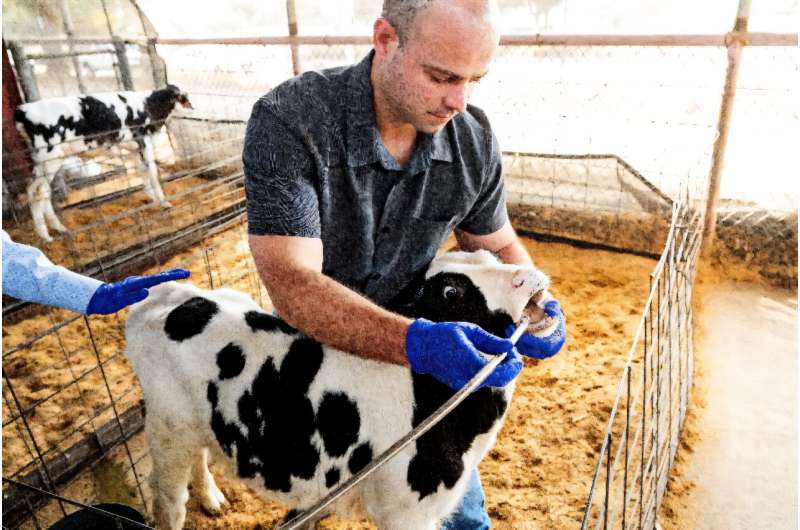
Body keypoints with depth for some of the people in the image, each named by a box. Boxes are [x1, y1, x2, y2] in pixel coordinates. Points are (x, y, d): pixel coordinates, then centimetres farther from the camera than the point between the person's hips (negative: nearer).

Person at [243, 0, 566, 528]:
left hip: (423, 350, 3)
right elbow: (293, 285, -36)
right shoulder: (287, 123, -30)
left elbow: (497, 245, -1)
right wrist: (415, 342, -49)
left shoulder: (474, 138, -16)